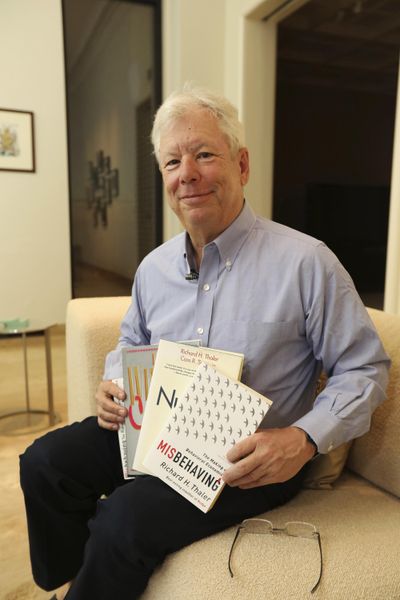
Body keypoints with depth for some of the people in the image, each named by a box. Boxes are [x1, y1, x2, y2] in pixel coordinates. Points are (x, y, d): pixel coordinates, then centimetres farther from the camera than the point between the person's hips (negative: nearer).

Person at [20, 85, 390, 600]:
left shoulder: (305, 262, -15)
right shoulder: (154, 267, 4)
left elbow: (364, 369, -9)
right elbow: (131, 342, 20)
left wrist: (304, 439, -23)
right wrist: (115, 384, -2)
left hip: (253, 456, -5)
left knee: (127, 517, -23)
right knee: (44, 462, -5)